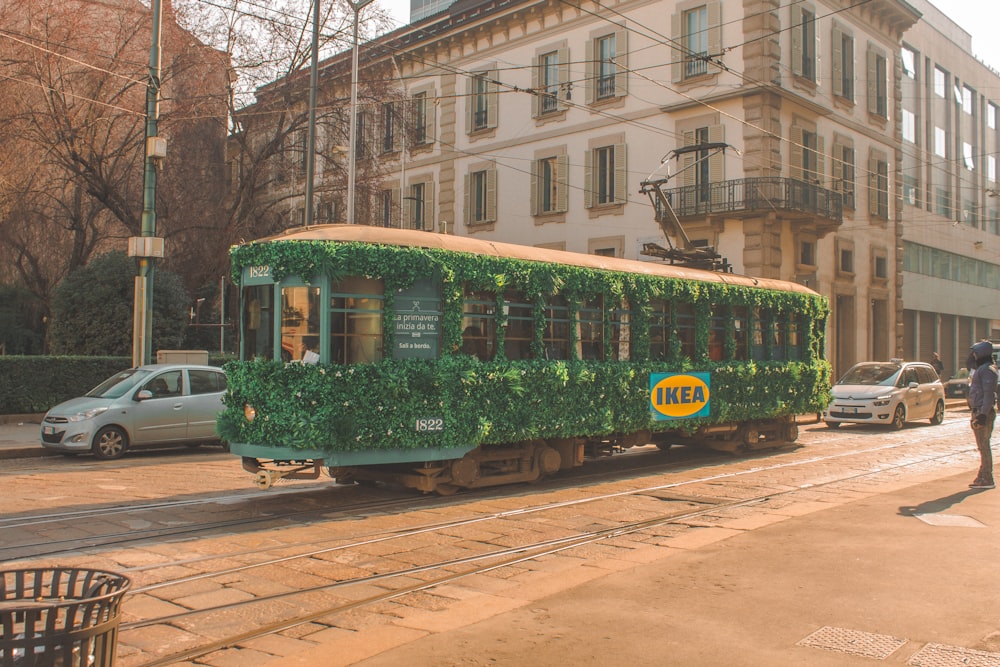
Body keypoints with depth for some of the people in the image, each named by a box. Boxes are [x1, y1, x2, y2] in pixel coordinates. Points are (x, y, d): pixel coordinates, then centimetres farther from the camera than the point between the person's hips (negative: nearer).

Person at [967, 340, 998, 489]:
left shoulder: (987, 370, -15)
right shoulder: (982, 369, 18)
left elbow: (989, 394, -22)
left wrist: (983, 414, -25)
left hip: (983, 413, -11)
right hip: (979, 411, 11)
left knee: (984, 446, -7)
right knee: (983, 446, 13)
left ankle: (986, 480, -4)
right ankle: (984, 477, 19)